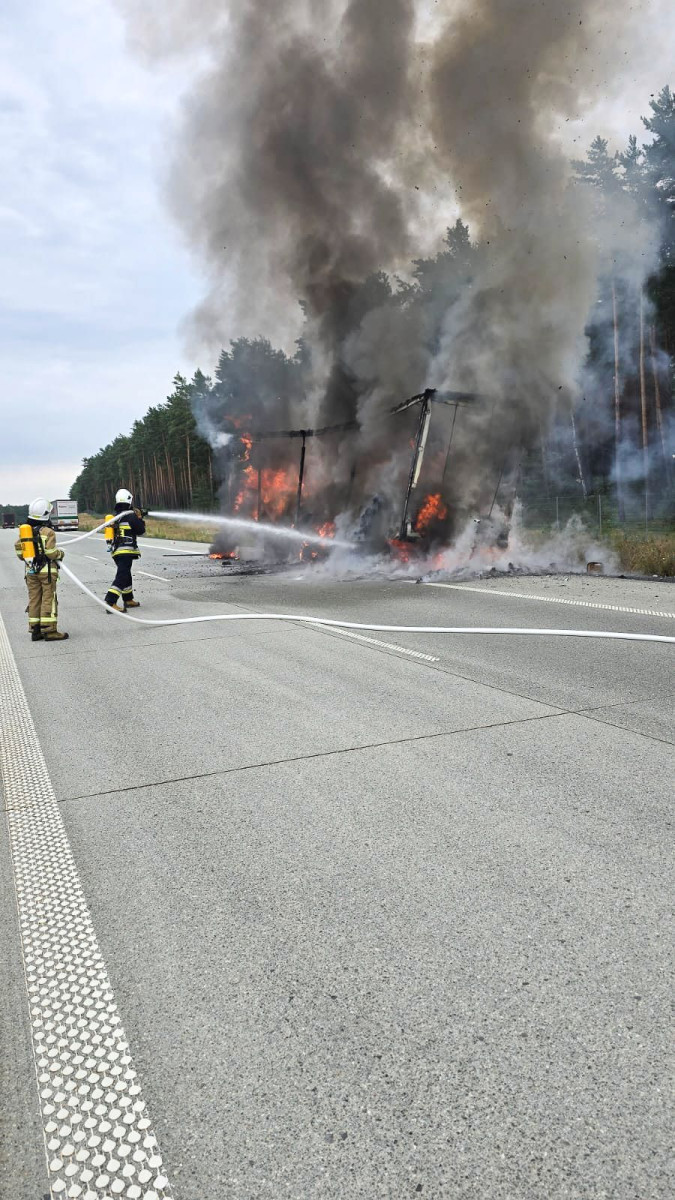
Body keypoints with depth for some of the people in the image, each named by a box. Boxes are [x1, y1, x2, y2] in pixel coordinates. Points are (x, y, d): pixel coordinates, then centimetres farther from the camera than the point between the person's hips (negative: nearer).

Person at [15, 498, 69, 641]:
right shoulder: (47, 532, -12)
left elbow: (19, 552, 7)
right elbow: (51, 553, -16)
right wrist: (60, 553, 3)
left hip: (30, 571, 6)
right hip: (47, 571, -6)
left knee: (34, 599, 10)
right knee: (48, 599, -2)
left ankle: (35, 630, 12)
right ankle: (49, 631, -3)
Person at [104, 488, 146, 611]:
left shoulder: (116, 516, 13)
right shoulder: (130, 516, -11)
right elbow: (141, 530, -5)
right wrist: (139, 517, 10)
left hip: (116, 551, 8)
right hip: (126, 551, -8)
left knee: (126, 575, 22)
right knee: (122, 577, -11)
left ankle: (128, 600, 33)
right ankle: (110, 602, -22)